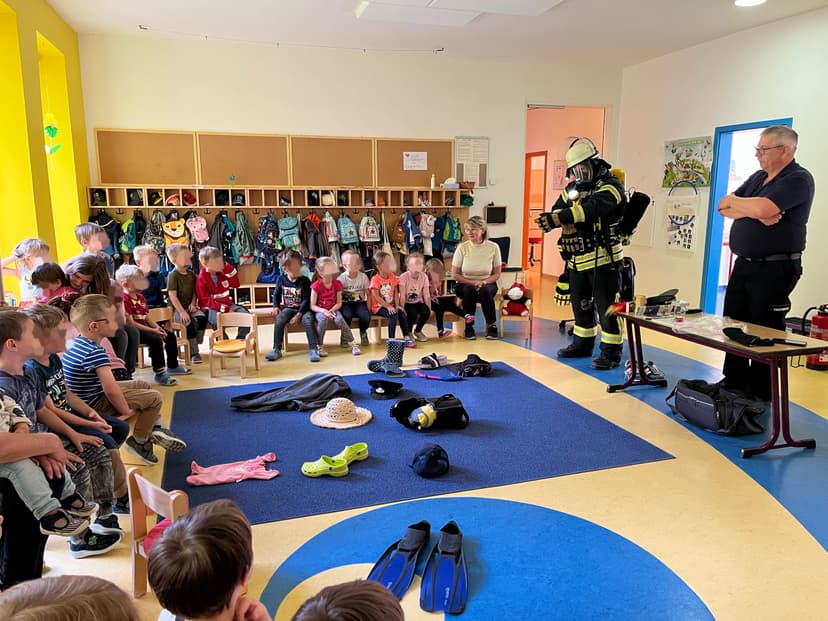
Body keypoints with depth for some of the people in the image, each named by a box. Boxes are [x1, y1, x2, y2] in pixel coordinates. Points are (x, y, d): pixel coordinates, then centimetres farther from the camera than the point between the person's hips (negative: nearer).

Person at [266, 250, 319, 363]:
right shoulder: (281, 279, 1)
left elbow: (306, 300, -11)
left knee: (308, 320, -33)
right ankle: (276, 349, -17)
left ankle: (313, 349, -28)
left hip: (303, 309, -3)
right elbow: (276, 294, 17)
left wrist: (298, 315, -20)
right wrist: (276, 306, 0)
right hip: (288, 308, 3)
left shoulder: (305, 281, -9)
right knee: (279, 320, -26)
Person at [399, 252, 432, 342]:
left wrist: (429, 308, -11)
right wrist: (402, 309, -22)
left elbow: (426, 295, -7)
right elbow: (402, 296, -18)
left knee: (426, 312, -24)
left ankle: (418, 331, 6)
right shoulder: (404, 277, -17)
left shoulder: (424, 277, -7)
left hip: (418, 302, 4)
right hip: (407, 303, -3)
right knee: (413, 313, -31)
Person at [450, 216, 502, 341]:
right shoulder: (462, 248, -9)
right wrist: (472, 283, -17)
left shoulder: (493, 247, -7)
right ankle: (469, 327, -18)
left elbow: (497, 274, 0)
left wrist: (483, 282, -18)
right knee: (469, 290, -35)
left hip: (487, 284, 0)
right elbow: (454, 274, -5)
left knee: (485, 290, -34)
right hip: (464, 285, 0)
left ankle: (491, 325, -15)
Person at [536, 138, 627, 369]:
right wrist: (567, 227, -20)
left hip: (603, 259, -7)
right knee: (580, 303, 17)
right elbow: (558, 210, 2)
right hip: (577, 259, 7)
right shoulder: (573, 188, 13)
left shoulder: (610, 186, -10)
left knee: (606, 305, -3)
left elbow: (592, 208, -28)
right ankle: (582, 344, 32)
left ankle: (611, 352, 7)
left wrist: (558, 218, -36)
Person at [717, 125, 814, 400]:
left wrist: (735, 202, -5)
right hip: (744, 264, 8)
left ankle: (761, 395, 10)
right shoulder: (758, 177, 16)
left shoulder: (798, 179, -9)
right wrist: (753, 212, -13)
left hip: (774, 270, -8)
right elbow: (724, 208, 6)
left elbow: (763, 208, -25)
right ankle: (733, 385, 25)